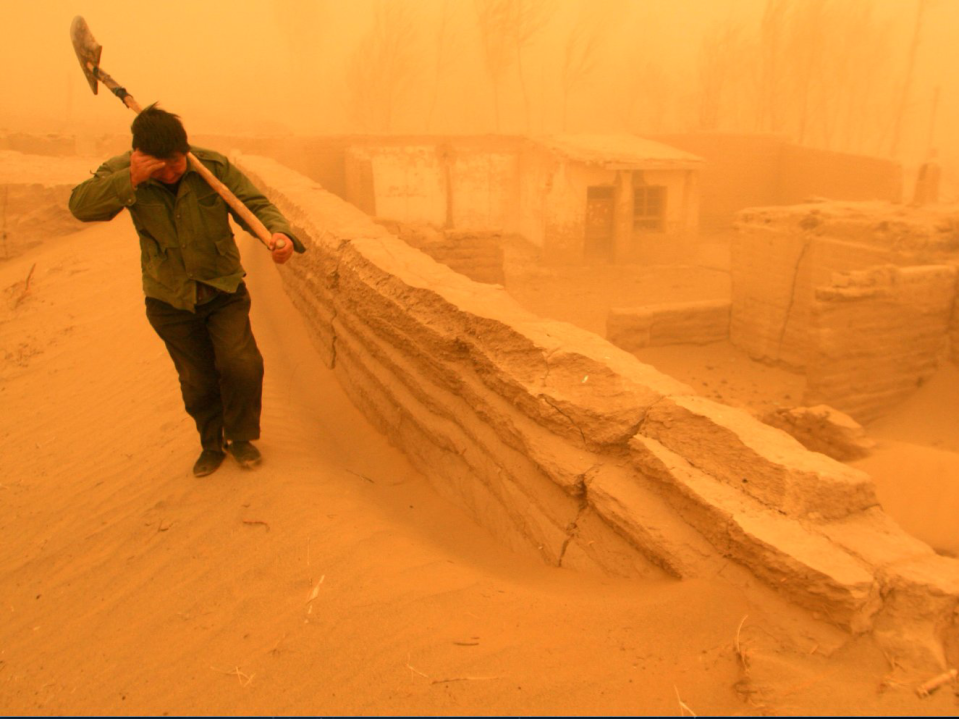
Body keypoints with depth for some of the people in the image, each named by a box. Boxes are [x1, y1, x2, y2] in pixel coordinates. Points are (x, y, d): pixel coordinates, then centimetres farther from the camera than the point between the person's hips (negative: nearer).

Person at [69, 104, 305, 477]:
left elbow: (256, 204, -14)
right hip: (170, 301, 1)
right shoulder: (121, 173, -10)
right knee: (197, 380, 10)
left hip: (224, 291, -1)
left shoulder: (214, 166, -12)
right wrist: (130, 180, -38)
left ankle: (241, 437, 14)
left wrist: (279, 233, -35)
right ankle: (212, 444, 34)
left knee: (242, 365, -13)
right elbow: (80, 205, -23)